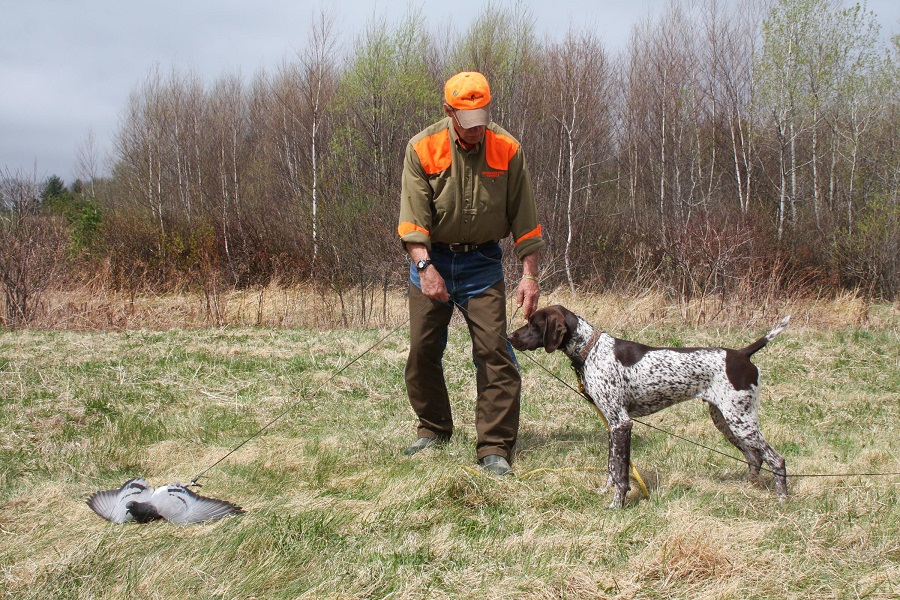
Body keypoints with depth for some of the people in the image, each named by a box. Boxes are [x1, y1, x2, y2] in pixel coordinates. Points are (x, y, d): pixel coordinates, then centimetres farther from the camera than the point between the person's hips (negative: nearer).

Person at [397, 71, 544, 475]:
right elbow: (413, 215, -13)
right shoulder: (423, 149, -9)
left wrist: (530, 275, -7)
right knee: (423, 351, 5)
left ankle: (495, 448, -5)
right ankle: (434, 430, 26)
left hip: (482, 263, 0)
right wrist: (425, 266, -26)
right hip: (432, 259, 1)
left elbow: (524, 218, -2)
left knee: (494, 351, -9)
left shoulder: (507, 150, -6)